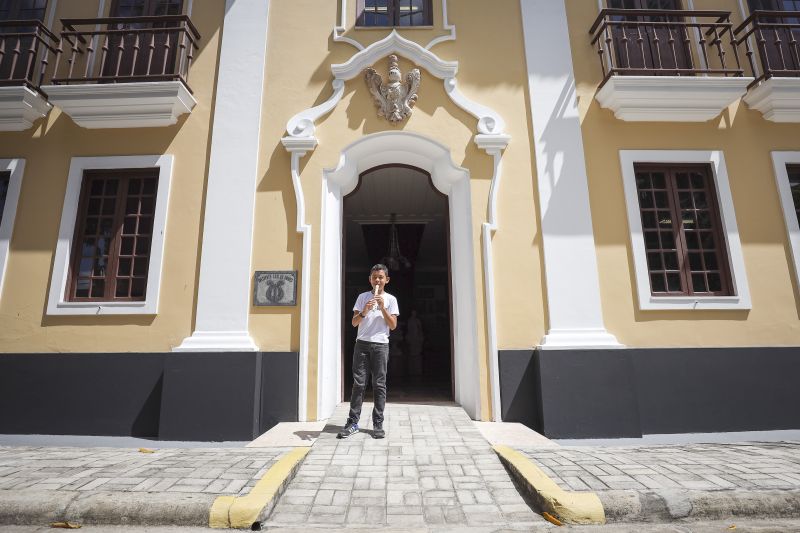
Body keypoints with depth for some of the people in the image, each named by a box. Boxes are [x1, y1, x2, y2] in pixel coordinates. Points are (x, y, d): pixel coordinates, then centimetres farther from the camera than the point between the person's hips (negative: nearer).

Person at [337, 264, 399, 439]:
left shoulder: (390, 299, 7)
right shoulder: (362, 297, 10)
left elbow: (393, 325, 0)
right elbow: (354, 322, 5)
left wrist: (382, 307, -10)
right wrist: (364, 311, -13)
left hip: (380, 345, -1)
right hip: (362, 344, 1)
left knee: (379, 384, 1)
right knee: (358, 383, -1)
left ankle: (378, 424, 7)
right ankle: (353, 423, 5)